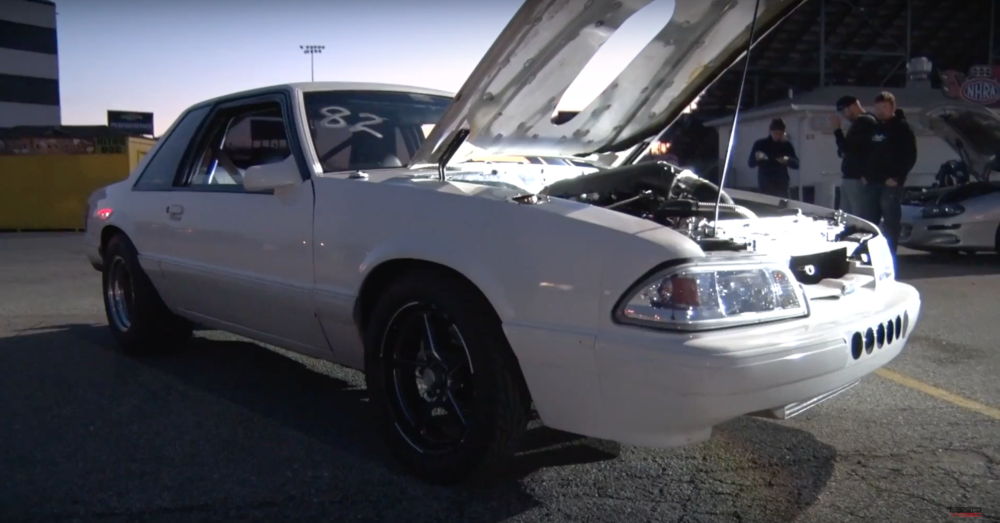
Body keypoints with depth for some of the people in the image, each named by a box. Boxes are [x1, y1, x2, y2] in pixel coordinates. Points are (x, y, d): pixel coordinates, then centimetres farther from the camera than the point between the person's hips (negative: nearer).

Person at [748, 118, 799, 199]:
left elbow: (796, 164, 8)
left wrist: (788, 160, -13)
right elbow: (750, 164, 2)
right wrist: (756, 158, -20)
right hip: (765, 185, -2)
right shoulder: (760, 144, 3)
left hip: (781, 185, 2)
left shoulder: (787, 145, 10)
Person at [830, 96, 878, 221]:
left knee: (861, 221, -10)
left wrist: (837, 129, -8)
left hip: (858, 180, -10)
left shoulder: (865, 121, -11)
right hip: (850, 179, 10)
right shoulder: (860, 122, 19)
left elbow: (848, 148, -17)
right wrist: (842, 151, 2)